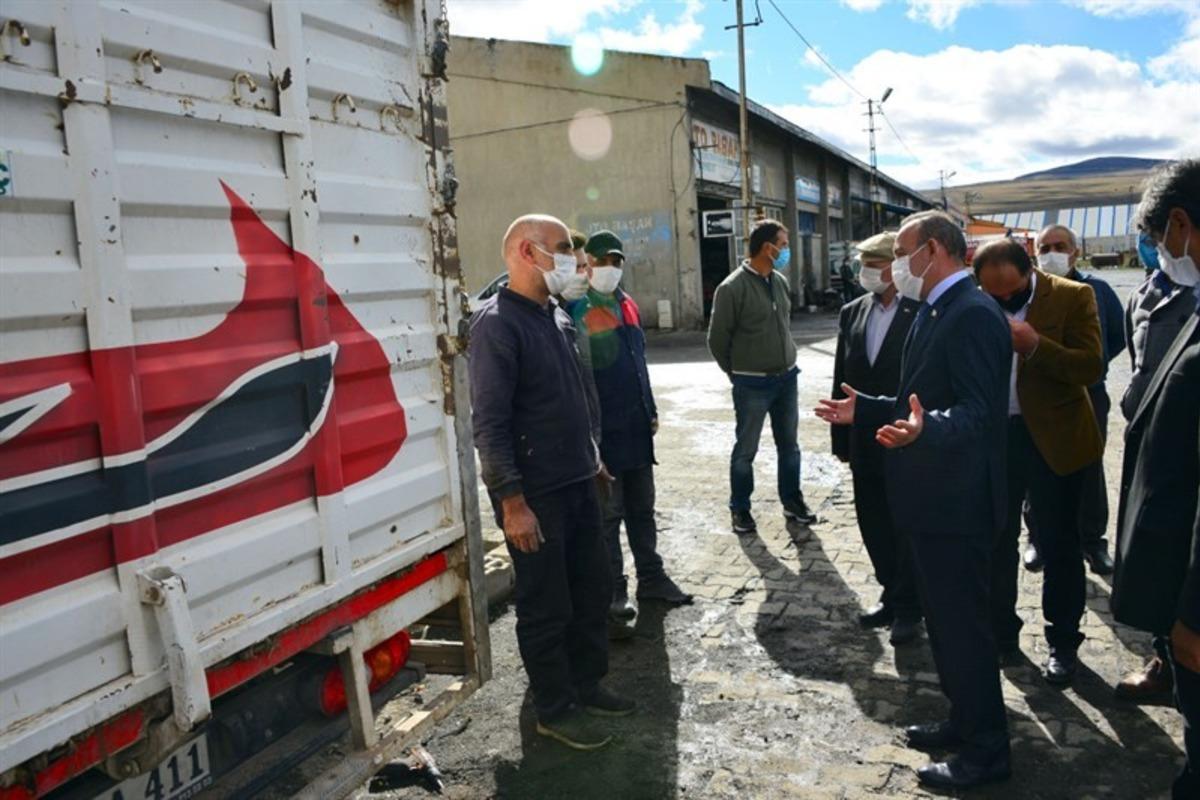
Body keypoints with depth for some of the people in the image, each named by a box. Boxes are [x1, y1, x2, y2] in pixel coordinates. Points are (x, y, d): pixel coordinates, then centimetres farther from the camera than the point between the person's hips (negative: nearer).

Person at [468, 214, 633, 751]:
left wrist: (591, 457, 20)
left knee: (593, 589, 18)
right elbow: (489, 424, -20)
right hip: (535, 494, -8)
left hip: (577, 483, 9)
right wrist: (512, 502, -22)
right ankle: (555, 710, 23)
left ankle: (587, 685, 36)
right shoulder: (497, 324, -16)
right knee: (547, 607, 6)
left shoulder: (556, 316, 11)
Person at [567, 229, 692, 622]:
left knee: (642, 508, 15)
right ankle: (613, 588, 14)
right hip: (602, 429, -7)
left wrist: (650, 410, 18)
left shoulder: (627, 305, 13)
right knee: (608, 512, 3)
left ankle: (651, 577, 27)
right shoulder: (577, 310, -11)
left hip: (636, 426, 7)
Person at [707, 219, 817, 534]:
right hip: (753, 385, -6)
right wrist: (739, 374, 3)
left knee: (789, 445, 16)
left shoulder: (780, 281, 5)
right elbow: (717, 340, -7)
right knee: (746, 449, 6)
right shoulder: (732, 288, -14)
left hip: (787, 378, 6)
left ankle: (792, 501, 31)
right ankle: (740, 509, 20)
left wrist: (786, 363, 13)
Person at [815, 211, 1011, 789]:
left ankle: (985, 750, 19)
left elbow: (975, 411, -29)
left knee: (963, 624, 3)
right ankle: (966, 721, 37)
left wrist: (925, 428, -46)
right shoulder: (937, 311, 13)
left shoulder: (973, 314, -19)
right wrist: (862, 410, 13)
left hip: (955, 502, -10)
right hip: (933, 499, 10)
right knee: (945, 619, 20)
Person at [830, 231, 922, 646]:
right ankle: (892, 595, 33)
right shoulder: (852, 313, 5)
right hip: (865, 442, 6)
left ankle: (908, 607, 24)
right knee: (873, 524, 15)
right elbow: (841, 379, 7)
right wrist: (841, 439, 7)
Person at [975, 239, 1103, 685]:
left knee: (1058, 545, 8)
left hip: (1054, 439, -3)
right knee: (996, 540, 15)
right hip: (994, 435, 3)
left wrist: (1034, 345, -29)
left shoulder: (1072, 297, -9)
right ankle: (1000, 629, 33)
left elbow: (1092, 367, -17)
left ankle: (1063, 641, 26)